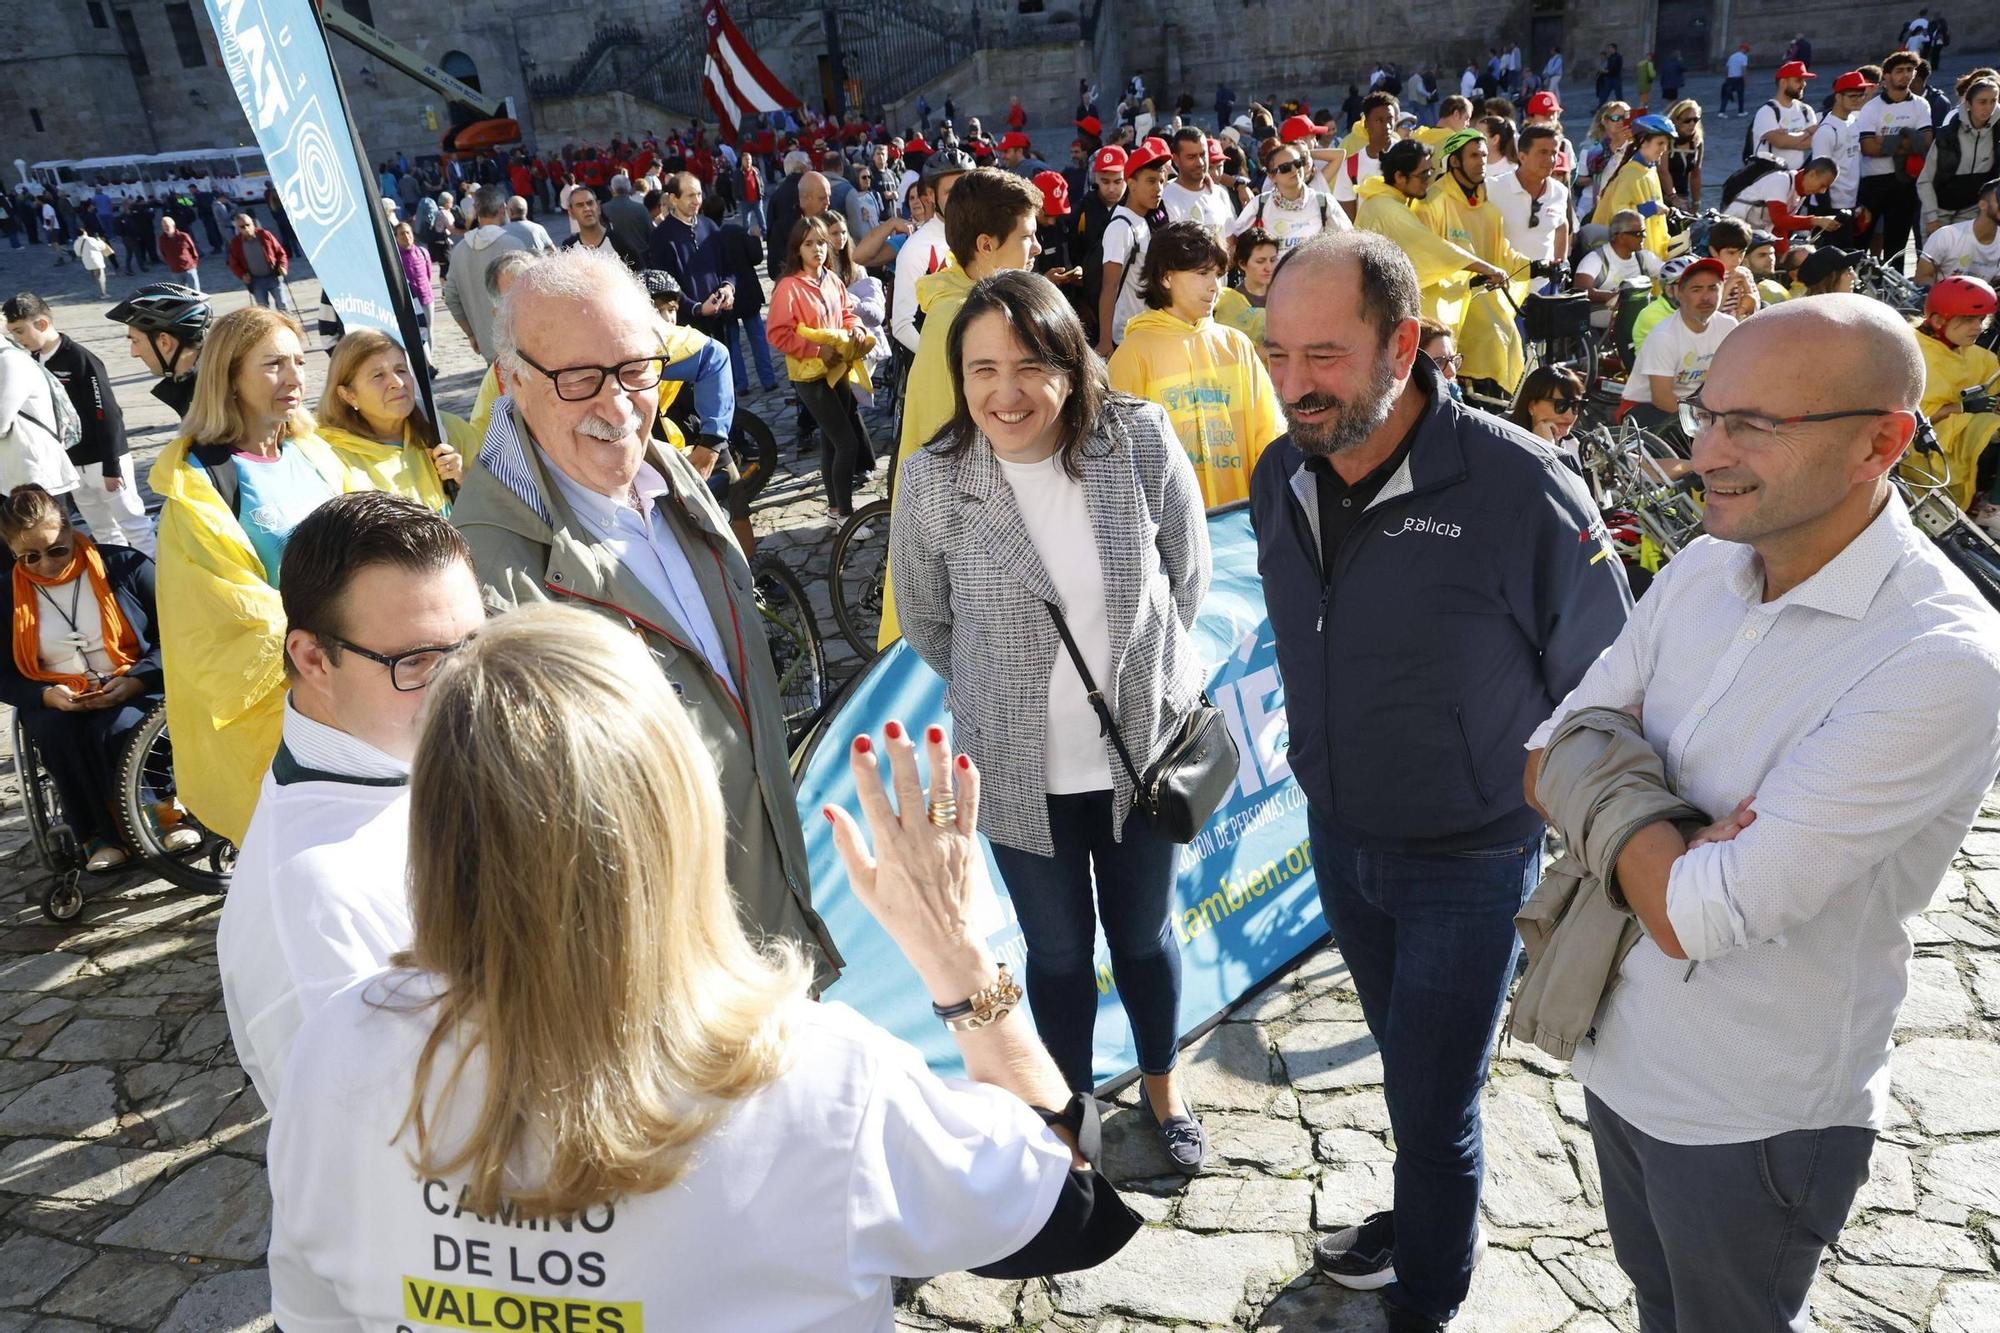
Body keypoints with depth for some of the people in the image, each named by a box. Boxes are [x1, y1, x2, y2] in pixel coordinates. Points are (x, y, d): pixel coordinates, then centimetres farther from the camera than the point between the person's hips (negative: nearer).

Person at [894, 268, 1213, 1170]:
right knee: (1057, 950, 17)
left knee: (1145, 934, 21)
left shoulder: (1140, 440, -15)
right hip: (1020, 767, -1)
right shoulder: (933, 480, -16)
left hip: (1143, 747, 1)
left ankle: (1161, 1086, 50)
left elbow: (1187, 573, 0)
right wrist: (1006, 691, 2)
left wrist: (1139, 671, 3)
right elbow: (924, 620, 0)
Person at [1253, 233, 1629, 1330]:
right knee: (1409, 1064, 25)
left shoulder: (1518, 488, -25)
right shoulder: (1279, 478, -7)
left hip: (1468, 860, -5)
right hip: (1337, 837, 5)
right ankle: (1424, 1222, 50)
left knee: (1432, 1105, 9)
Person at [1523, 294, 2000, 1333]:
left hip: (1753, 1120, -5)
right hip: (1618, 1050, 6)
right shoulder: (1702, 569, -6)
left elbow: (1690, 918, -31)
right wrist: (1667, 835, -21)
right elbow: (1547, 760, -3)